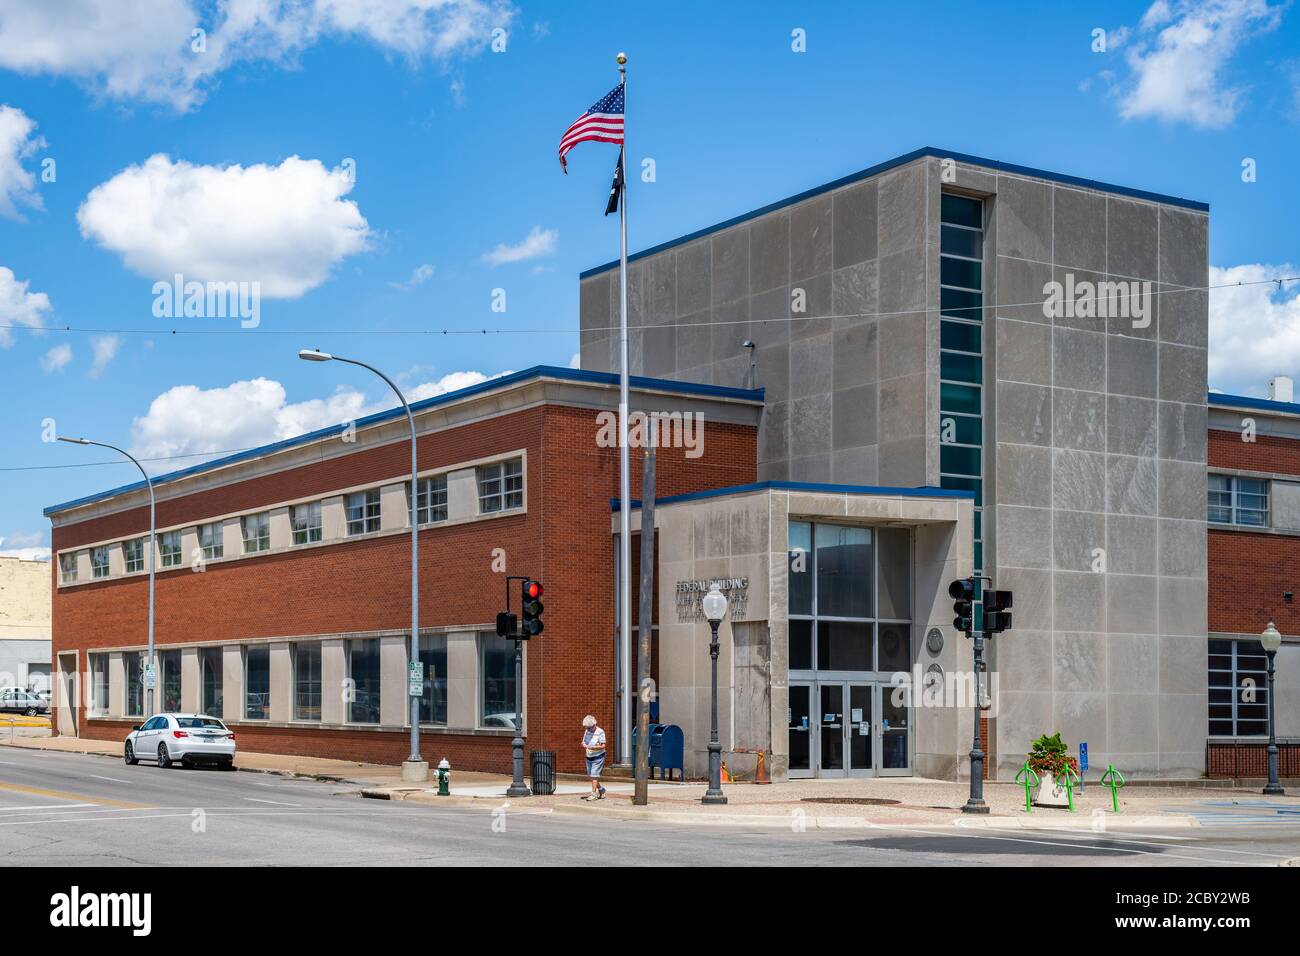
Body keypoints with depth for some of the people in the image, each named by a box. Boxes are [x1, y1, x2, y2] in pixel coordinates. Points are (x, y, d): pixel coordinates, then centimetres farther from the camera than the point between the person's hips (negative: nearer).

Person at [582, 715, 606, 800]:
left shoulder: (600, 732, -15)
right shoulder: (587, 731, 5)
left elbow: (603, 746, -19)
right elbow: (583, 742, 11)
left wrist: (592, 747, -32)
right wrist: (584, 745, -13)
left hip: (598, 757, -7)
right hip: (589, 757, 7)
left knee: (594, 775, -10)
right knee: (591, 775, 11)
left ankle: (594, 794, -6)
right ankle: (601, 790, 29)